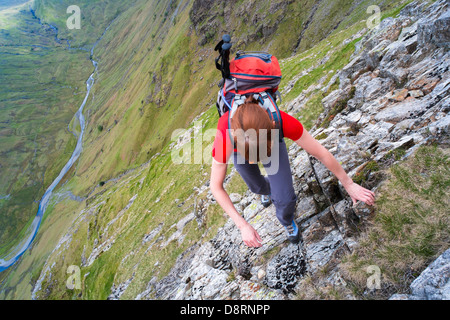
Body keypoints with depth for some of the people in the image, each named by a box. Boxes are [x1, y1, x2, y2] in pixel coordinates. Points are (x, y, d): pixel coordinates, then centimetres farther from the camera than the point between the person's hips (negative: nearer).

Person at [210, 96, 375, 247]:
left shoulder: (283, 122, -43)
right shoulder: (225, 135, -45)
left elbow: (321, 153, -26)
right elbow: (216, 186, -29)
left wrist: (349, 184, -13)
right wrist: (242, 225, -29)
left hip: (272, 141, 0)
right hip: (238, 146, 1)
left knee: (284, 198, -10)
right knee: (257, 187, 22)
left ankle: (287, 221, 27)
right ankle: (267, 188, 61)